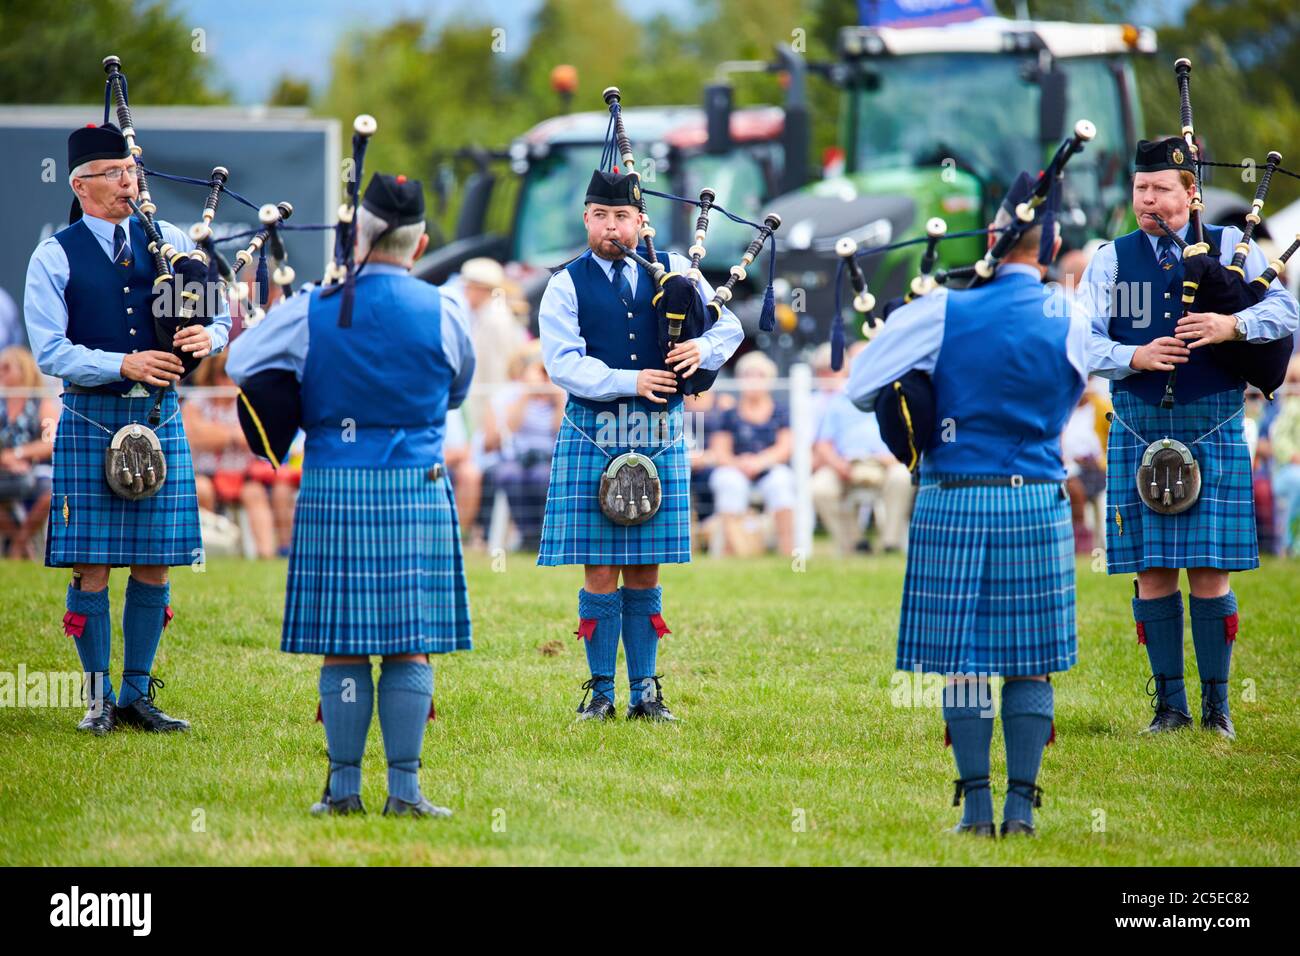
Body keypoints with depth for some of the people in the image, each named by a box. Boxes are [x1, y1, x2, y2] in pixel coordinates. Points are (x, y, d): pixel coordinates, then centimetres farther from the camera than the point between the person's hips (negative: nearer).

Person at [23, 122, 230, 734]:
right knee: (92, 567, -2)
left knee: (154, 564, 5)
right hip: (91, 422, -3)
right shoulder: (55, 257, 0)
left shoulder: (169, 242, 10)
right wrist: (122, 365, -19)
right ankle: (99, 698, 8)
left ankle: (137, 694, 14)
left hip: (160, 417, 3)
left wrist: (209, 336, -10)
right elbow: (49, 352, -7)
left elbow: (220, 312, 14)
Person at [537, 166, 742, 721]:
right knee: (600, 572, -1)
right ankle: (601, 691, 7)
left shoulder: (672, 272, 10)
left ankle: (645, 692, 11)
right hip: (593, 438, -2)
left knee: (645, 572, 6)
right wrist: (629, 381, -20)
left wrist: (703, 349, -11)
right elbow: (563, 363, -9)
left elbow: (728, 327, 11)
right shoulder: (567, 286, 2)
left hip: (660, 440, 2)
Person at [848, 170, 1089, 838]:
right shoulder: (1070, 324, -1)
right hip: (1036, 503, 1)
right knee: (1030, 662, 7)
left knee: (962, 660, 5)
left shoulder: (940, 313, -5)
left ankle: (976, 806, 4)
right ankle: (1021, 805, 3)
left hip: (953, 504, -1)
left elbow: (859, 388, -2)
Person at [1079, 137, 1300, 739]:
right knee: (1152, 572, 1)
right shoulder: (1111, 260, 8)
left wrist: (1234, 324, -20)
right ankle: (1169, 704, 10)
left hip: (1213, 434, -1)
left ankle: (1216, 706, 7)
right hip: (1139, 435, 1)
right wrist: (1133, 357, -15)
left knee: (1210, 572, -3)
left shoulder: (1229, 248, 5)